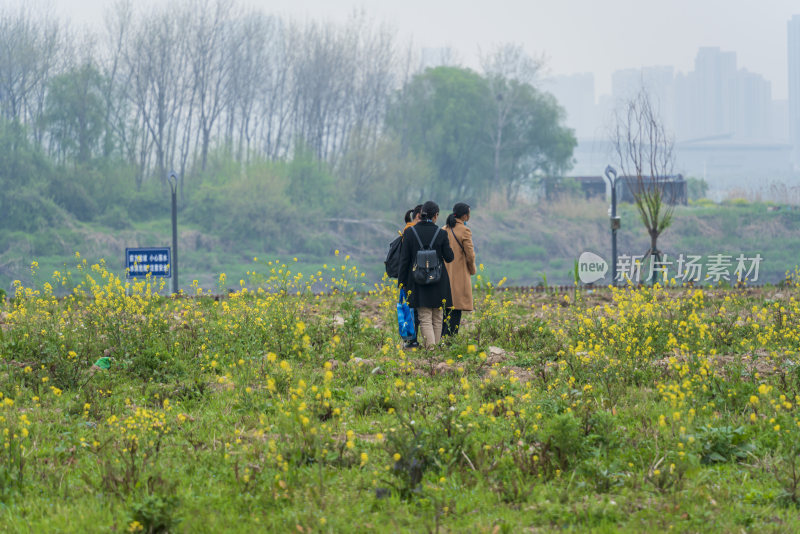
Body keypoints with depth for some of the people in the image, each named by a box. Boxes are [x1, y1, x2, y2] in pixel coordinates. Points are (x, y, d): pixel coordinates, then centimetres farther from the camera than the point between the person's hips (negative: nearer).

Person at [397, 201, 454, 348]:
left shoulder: (410, 232, -5)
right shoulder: (441, 233, -7)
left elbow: (404, 259, -3)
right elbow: (449, 258, -2)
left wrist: (402, 282, 4)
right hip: (438, 281, 0)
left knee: (425, 318, -3)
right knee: (437, 318, 14)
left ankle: (431, 347, -19)